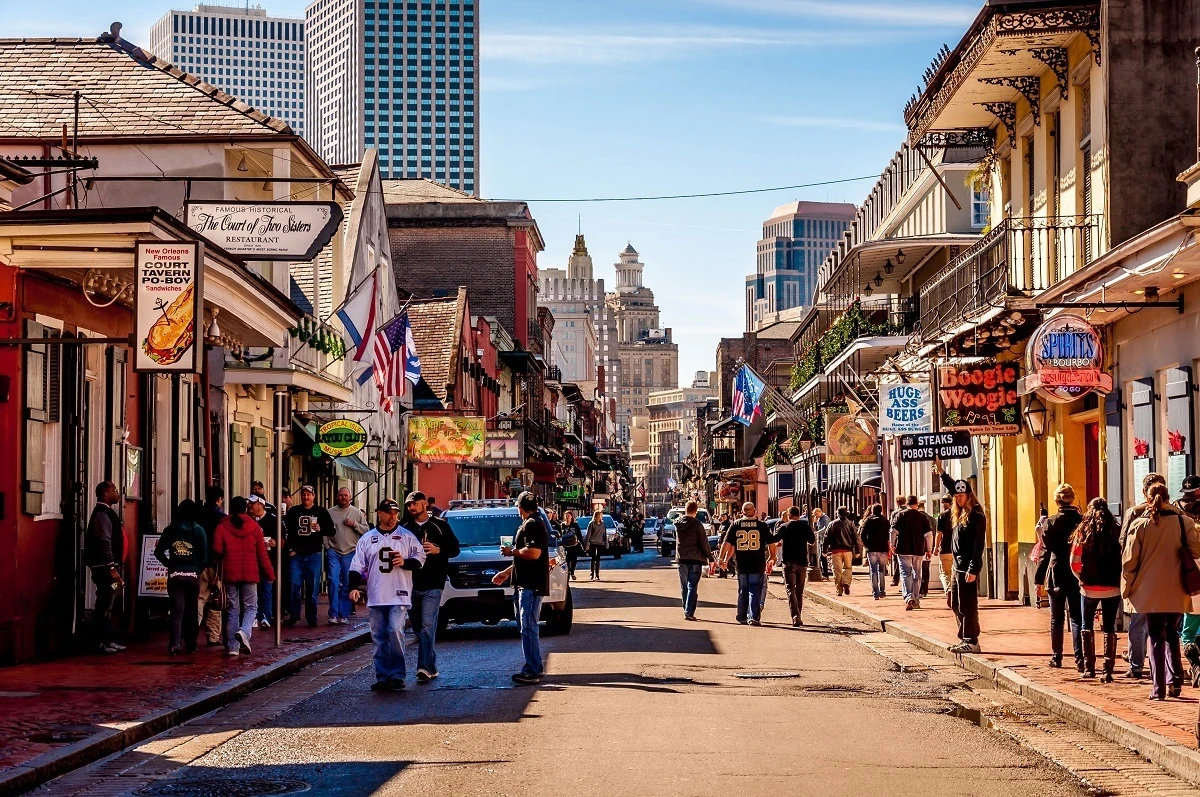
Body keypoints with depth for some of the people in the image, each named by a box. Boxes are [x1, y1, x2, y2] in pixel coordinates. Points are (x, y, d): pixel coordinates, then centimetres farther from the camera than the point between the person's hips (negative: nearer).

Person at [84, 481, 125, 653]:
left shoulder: (107, 513, 19)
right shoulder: (102, 514, -13)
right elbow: (104, 543, -20)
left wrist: (117, 567, 21)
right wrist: (112, 568, -22)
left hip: (109, 568, 11)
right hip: (105, 568, -11)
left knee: (107, 606, 14)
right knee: (104, 606, -8)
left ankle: (108, 640, 19)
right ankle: (102, 642, -6)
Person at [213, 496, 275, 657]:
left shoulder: (222, 527, -1)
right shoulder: (254, 527, 0)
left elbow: (217, 550, -8)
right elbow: (262, 553, 0)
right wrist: (269, 573, 7)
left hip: (230, 573, 1)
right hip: (250, 573, -1)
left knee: (232, 610, 7)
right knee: (250, 607, 7)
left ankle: (233, 646, 6)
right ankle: (244, 632, -21)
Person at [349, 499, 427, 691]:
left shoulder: (406, 536, 5)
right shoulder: (367, 538, 10)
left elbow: (420, 557, 6)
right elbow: (357, 565, 8)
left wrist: (405, 562, -12)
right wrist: (354, 587, -4)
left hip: (399, 596, -3)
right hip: (376, 597, 3)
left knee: (395, 631, -16)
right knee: (379, 638, 5)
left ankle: (398, 675, -8)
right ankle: (383, 677, 12)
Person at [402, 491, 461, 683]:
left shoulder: (440, 526, 2)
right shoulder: (405, 529, 10)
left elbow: (454, 549, 2)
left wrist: (437, 550, -14)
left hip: (432, 585, -4)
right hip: (412, 585, 4)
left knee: (427, 625, -15)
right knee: (418, 627, 9)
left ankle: (425, 667, -20)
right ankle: (431, 666, 21)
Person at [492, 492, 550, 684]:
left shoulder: (531, 525, -14)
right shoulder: (533, 524, 20)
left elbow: (533, 553, -26)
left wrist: (511, 551, -11)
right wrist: (506, 572, 30)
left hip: (531, 586, -11)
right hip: (527, 584, 11)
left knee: (528, 628, -10)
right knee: (528, 627, 16)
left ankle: (532, 671, -10)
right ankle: (536, 667, 21)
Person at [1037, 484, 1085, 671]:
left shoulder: (1052, 522, -7)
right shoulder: (1082, 520, -2)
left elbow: (1045, 551, -6)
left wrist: (1039, 579, -1)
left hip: (1056, 576, -1)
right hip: (1077, 576, 1)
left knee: (1056, 619, 11)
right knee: (1077, 619, 2)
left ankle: (1056, 657, 15)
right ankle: (1080, 658, -10)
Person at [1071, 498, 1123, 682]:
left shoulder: (1083, 532, -3)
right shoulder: (1116, 532, -1)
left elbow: (1074, 563, -5)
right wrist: (1119, 579, 7)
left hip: (1090, 588, 0)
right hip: (1112, 588, 0)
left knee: (1087, 626, 16)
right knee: (1109, 628, 6)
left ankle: (1089, 667, 14)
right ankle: (1108, 670, 0)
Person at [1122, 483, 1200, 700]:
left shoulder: (1139, 525, -6)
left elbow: (1129, 560, -5)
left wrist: (1127, 588, 7)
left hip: (1150, 591, -1)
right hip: (1176, 592, 1)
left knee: (1156, 637, 6)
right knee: (1172, 634, 18)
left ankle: (1158, 687, 1)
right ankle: (1174, 680, 6)